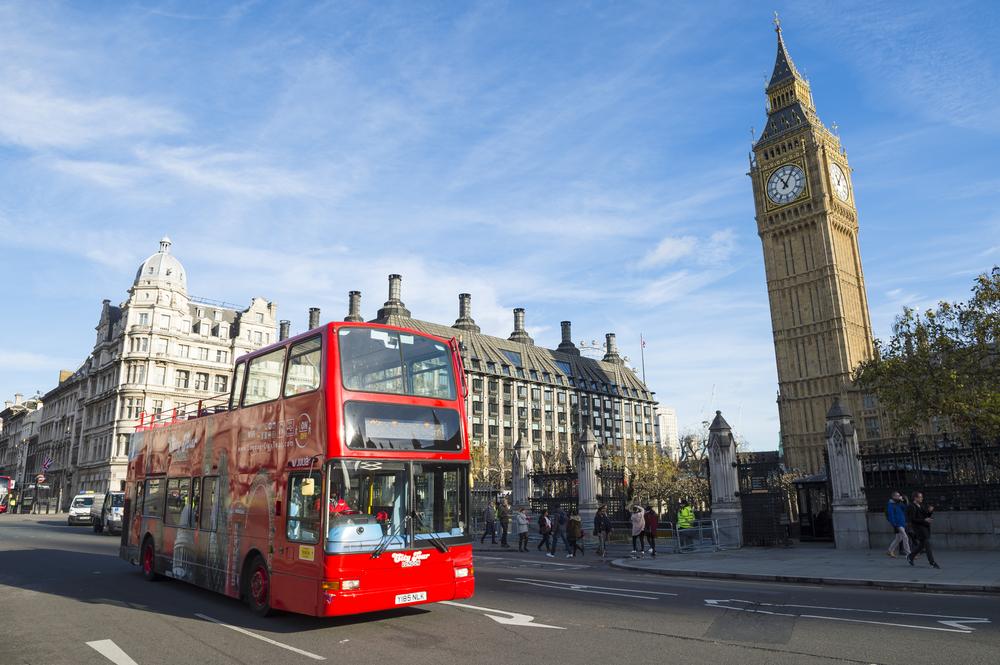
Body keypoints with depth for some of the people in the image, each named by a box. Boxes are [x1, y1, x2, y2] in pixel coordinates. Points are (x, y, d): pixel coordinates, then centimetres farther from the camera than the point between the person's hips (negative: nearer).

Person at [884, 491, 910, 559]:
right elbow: (891, 516, -16)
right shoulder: (890, 505, -11)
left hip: (902, 524, 9)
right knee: (905, 538, -11)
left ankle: (890, 551, 24)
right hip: (897, 525, -9)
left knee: (898, 538, 14)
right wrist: (894, 526, -22)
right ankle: (908, 554, -8)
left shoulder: (899, 504, 16)